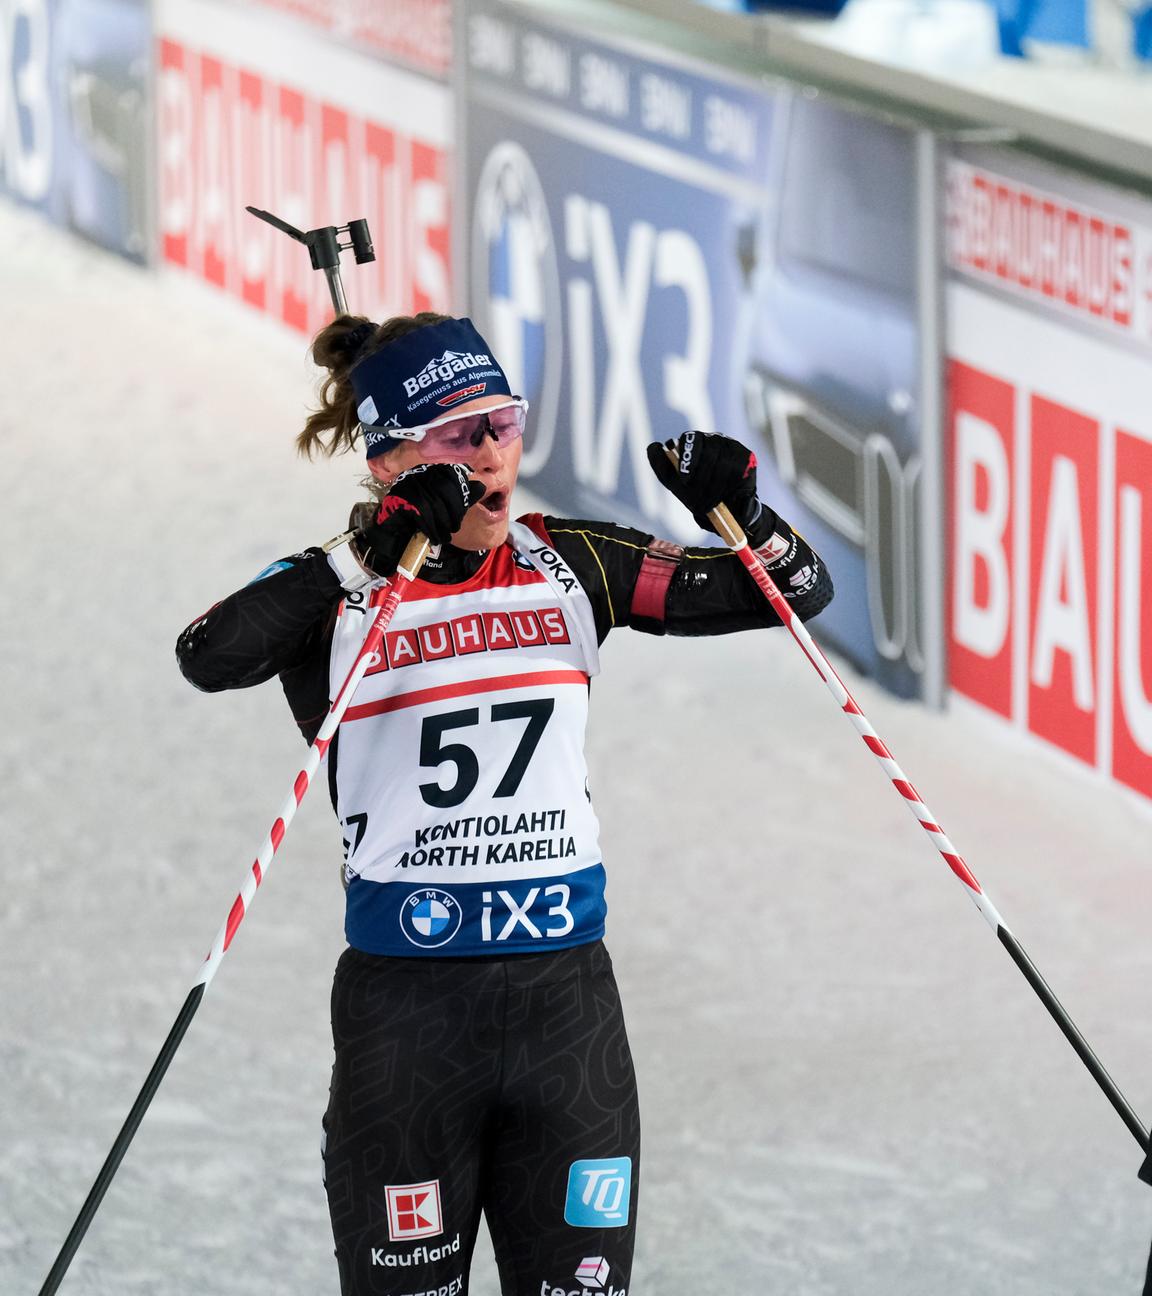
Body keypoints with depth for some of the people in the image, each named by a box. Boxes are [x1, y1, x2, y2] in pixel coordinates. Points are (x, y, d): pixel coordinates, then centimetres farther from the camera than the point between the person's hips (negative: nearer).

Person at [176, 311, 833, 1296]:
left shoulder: (572, 568, 7)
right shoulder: (333, 594, -5)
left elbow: (797, 592, 8)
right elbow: (210, 657, -27)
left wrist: (738, 509, -13)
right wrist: (388, 548, -31)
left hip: (566, 994, 3)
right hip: (405, 1003, -3)